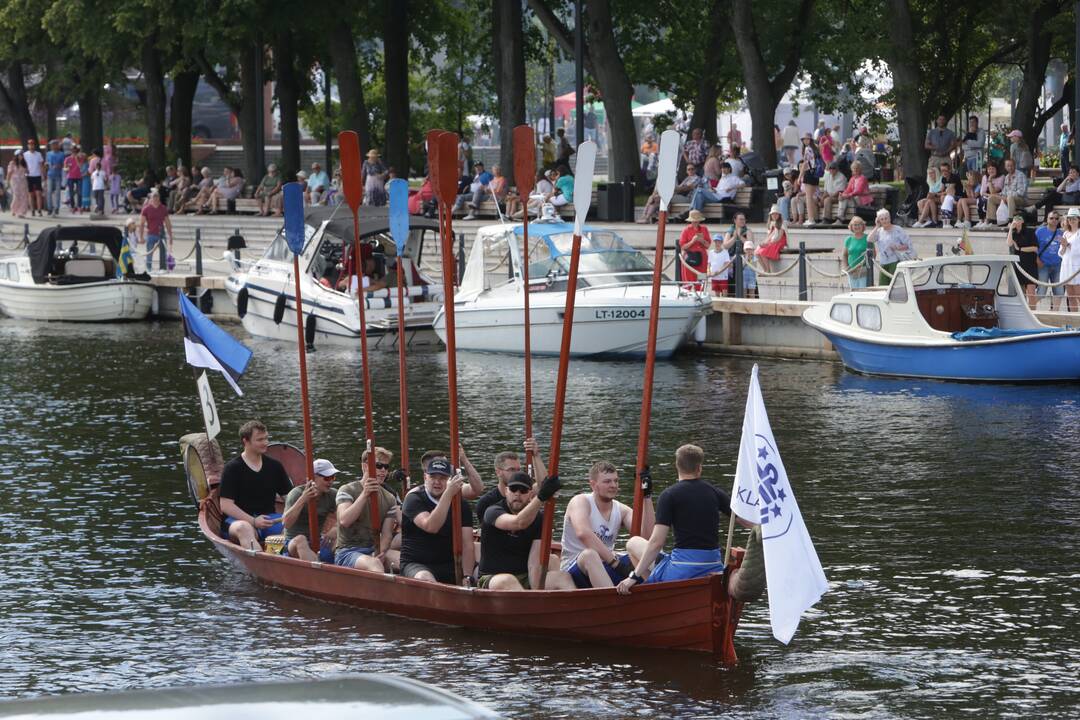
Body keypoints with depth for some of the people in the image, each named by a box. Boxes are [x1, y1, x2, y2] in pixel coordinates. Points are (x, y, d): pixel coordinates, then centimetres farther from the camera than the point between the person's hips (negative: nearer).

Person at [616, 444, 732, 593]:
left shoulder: (669, 495, -5)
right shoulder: (714, 492, 7)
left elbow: (657, 542, -12)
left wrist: (635, 576, -10)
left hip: (681, 570, -4)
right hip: (714, 568, 4)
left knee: (633, 543, 15)